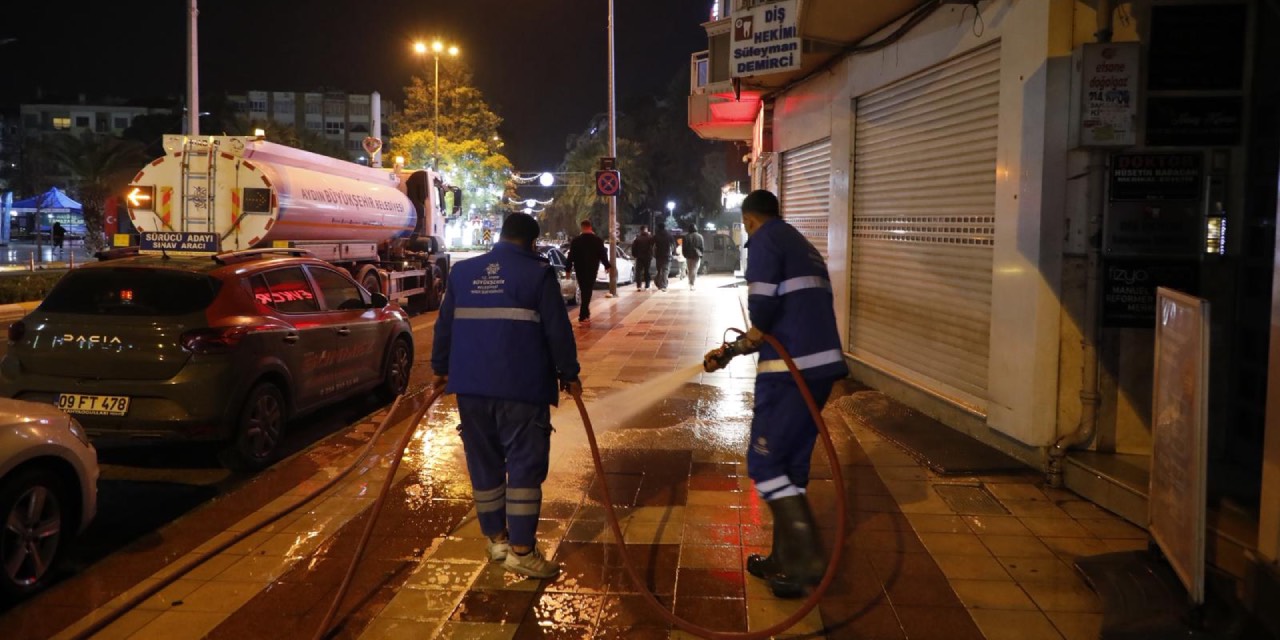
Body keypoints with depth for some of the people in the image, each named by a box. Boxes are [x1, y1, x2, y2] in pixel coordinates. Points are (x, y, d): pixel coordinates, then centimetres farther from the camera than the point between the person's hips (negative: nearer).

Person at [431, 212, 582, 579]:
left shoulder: (462, 272, 10)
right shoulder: (538, 273, -4)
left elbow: (444, 325, 14)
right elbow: (558, 330, -5)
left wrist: (441, 368, 24)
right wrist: (569, 374, 5)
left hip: (471, 385, 5)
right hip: (522, 387, -5)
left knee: (484, 464, 14)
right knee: (525, 465, 0)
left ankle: (496, 538, 23)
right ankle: (520, 549, 0)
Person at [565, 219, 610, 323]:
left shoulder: (576, 240, 1)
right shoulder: (598, 240, -4)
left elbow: (571, 256, 0)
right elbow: (603, 254, -2)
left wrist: (568, 269, 5)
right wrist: (607, 266, 12)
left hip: (579, 269, 3)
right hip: (592, 269, -2)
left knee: (584, 291, 16)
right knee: (588, 291, -3)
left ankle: (585, 313, 22)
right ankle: (583, 316, -9)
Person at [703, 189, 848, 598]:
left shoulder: (765, 240, -2)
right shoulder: (804, 247, 25)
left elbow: (763, 305, -16)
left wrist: (745, 343, 6)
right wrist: (733, 351, 27)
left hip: (791, 370, -9)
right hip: (820, 364, 9)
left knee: (765, 461, -3)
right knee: (790, 464, 15)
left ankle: (807, 558, -7)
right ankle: (785, 560, 22)